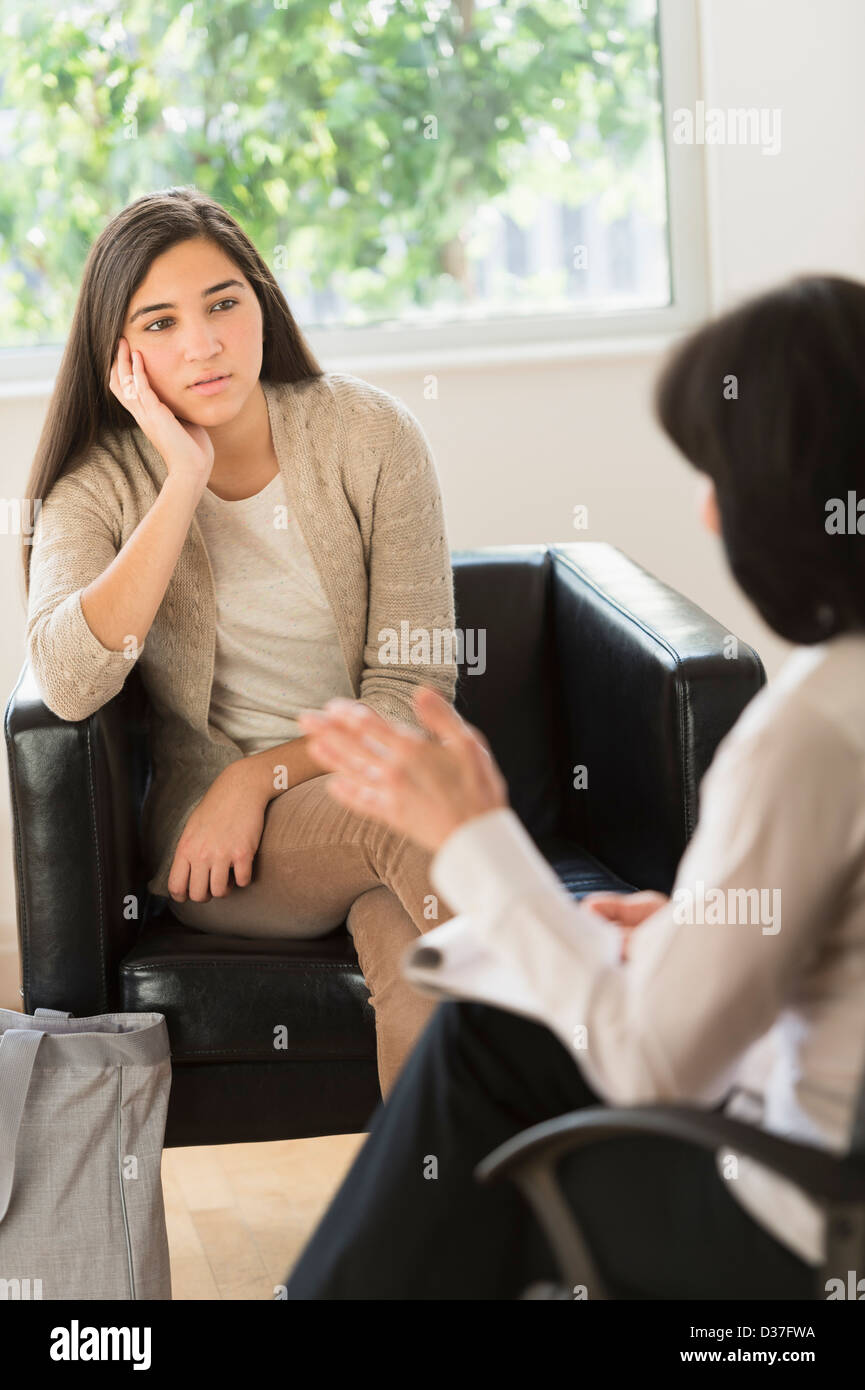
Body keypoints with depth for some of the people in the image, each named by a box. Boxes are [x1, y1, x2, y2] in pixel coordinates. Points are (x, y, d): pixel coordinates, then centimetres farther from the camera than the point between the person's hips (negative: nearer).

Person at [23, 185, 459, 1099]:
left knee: (404, 936, -35)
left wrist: (261, 774, -15)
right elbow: (67, 685, -22)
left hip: (366, 778, 1)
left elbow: (414, 691, -2)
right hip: (204, 837, 0)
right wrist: (184, 483, -21)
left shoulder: (369, 435, -2)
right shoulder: (100, 484, -1)